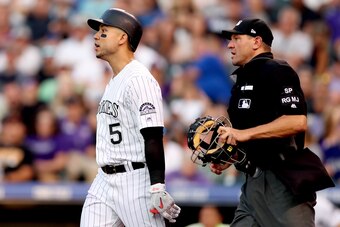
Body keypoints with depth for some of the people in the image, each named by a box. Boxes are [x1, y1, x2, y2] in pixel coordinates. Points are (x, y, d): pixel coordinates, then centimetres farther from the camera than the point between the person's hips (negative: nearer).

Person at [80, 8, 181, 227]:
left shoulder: (139, 79, -14)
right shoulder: (113, 82, 17)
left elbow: (153, 137, -20)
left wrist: (157, 188, -26)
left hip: (136, 180, -9)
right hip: (104, 181, 10)